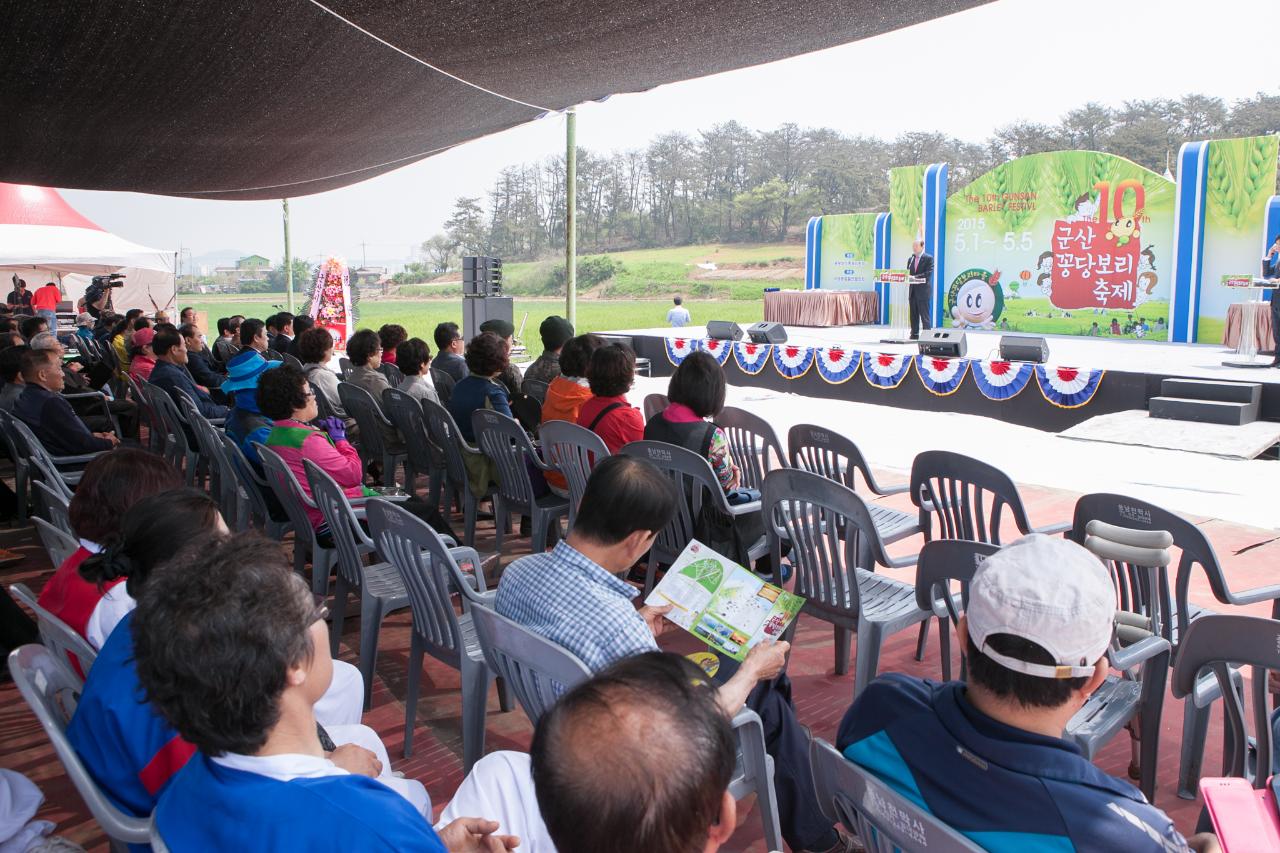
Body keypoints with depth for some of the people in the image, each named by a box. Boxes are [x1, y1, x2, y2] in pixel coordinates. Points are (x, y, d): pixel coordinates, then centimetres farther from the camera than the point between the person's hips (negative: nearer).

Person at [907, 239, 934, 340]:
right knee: (913, 314, 8)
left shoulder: (929, 258, -3)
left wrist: (915, 277, -23)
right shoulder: (910, 259, 15)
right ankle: (914, 334, 13)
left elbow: (928, 273, -14)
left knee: (925, 314, -4)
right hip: (912, 291, 6)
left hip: (923, 291, -6)